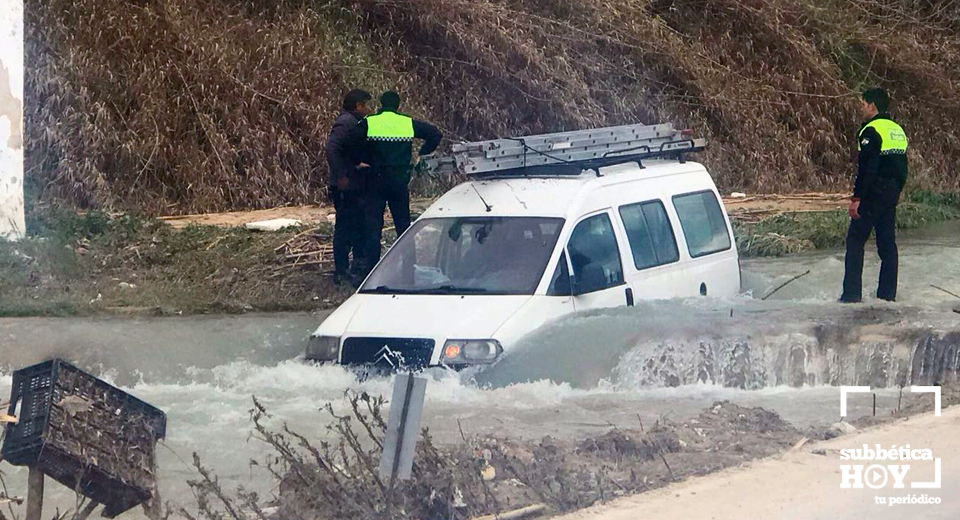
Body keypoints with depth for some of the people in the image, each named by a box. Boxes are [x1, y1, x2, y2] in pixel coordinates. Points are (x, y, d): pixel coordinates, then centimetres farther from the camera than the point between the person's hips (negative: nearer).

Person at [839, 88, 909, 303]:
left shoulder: (871, 131, -14)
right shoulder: (898, 130, 13)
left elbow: (866, 168, -19)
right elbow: (902, 167, 16)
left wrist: (857, 198, -18)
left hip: (873, 194, -8)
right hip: (891, 194, 8)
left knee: (855, 241, -2)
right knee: (887, 243, 12)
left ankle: (852, 293, -5)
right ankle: (888, 292, 13)